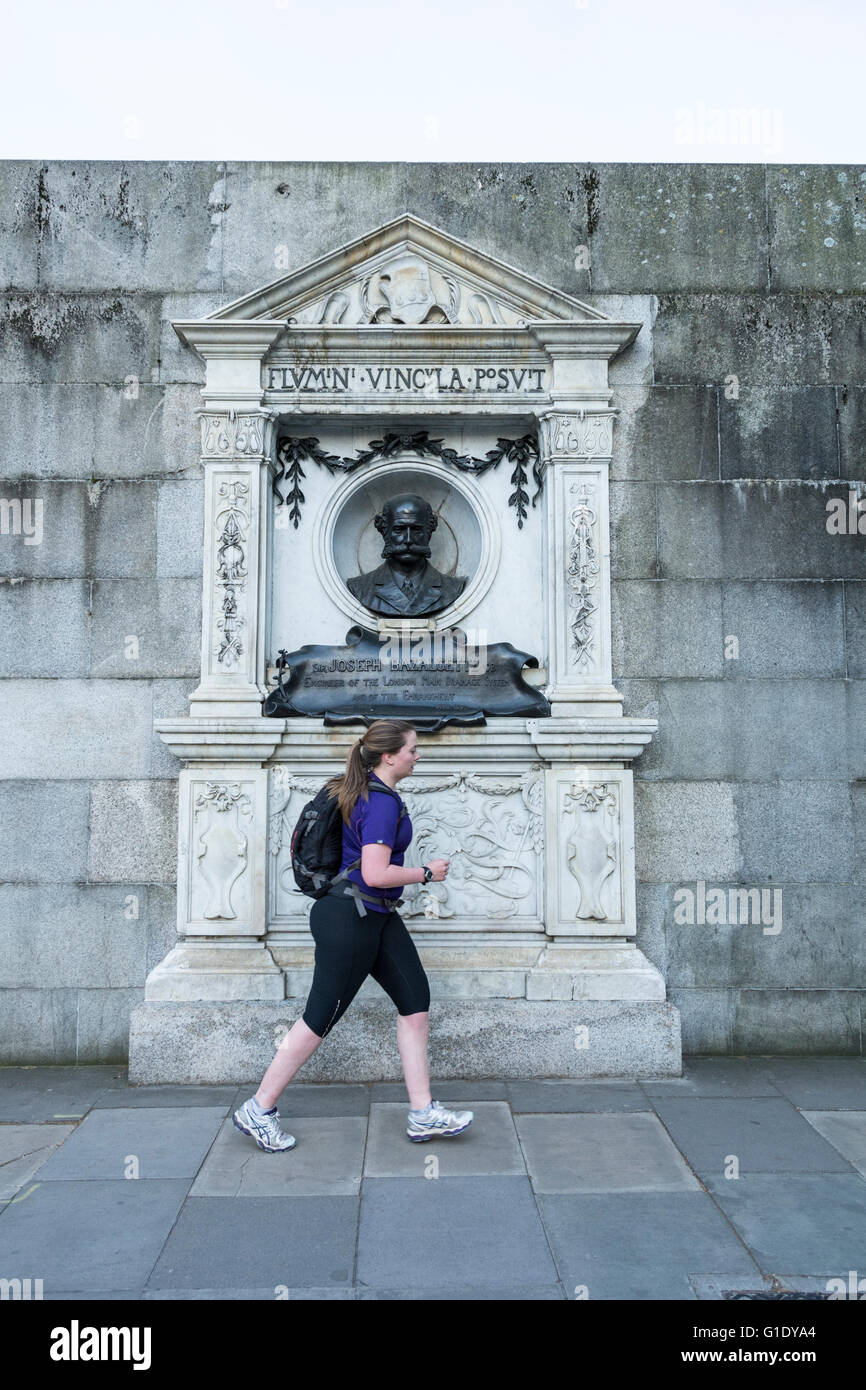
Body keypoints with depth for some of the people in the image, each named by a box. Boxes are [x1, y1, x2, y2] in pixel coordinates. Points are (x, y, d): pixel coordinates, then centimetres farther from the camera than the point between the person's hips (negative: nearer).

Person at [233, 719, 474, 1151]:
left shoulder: (363, 790, 9)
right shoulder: (383, 802, -21)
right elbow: (376, 874, -28)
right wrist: (427, 873, -14)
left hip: (379, 917, 10)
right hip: (350, 917, -10)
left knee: (416, 1000, 6)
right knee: (320, 1018, 1)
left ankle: (423, 1115, 12)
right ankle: (257, 1111, 17)